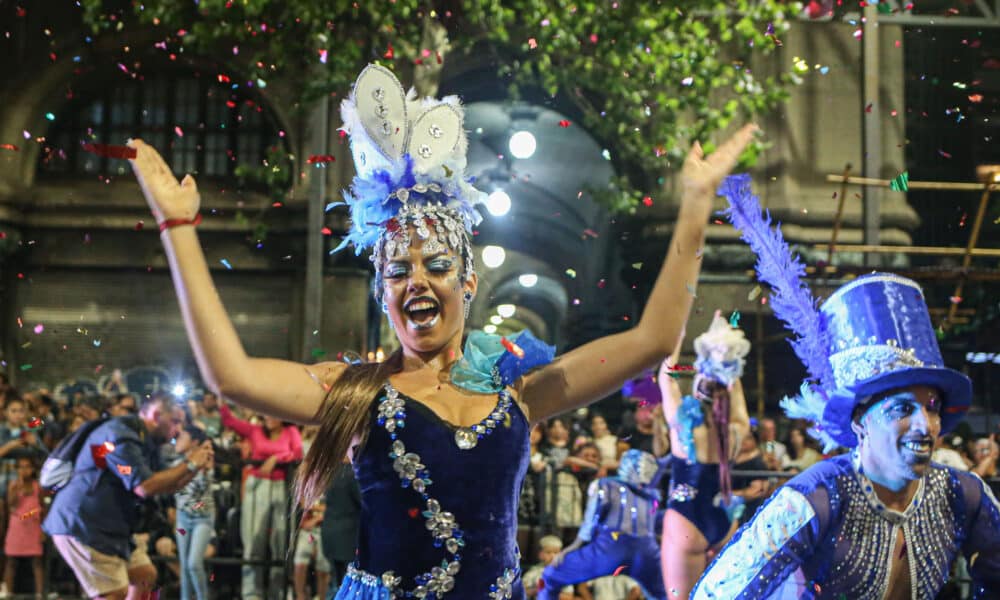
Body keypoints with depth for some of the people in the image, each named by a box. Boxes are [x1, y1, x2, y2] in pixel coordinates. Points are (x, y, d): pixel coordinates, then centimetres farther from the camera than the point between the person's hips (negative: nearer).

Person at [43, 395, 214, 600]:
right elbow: (144, 486, -26)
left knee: (145, 575, 11)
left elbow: (165, 486, 17)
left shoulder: (143, 442, 15)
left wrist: (196, 467, 3)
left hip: (107, 527, 10)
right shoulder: (121, 435, -16)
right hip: (82, 526, -10)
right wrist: (189, 465, -16)